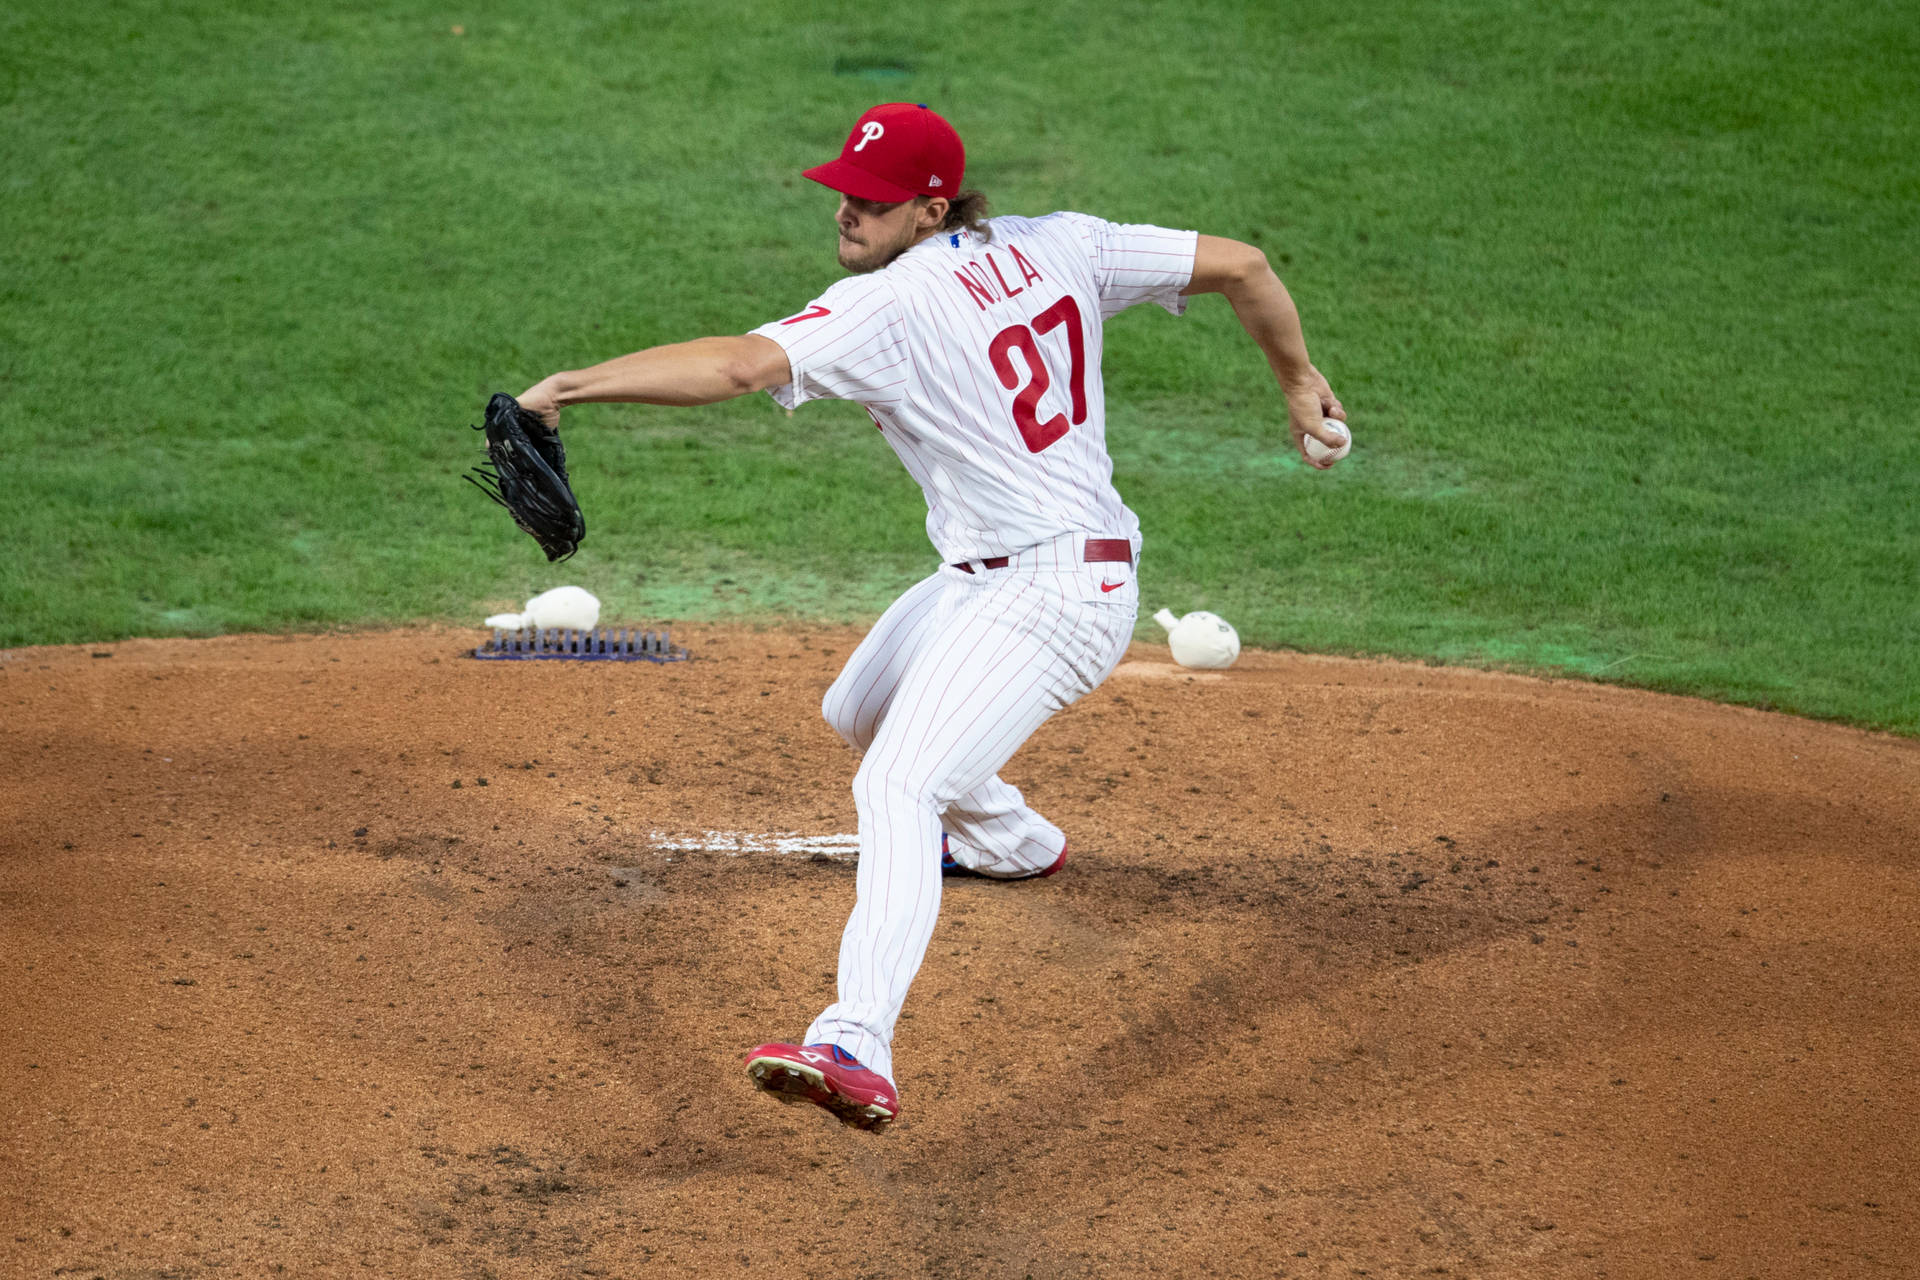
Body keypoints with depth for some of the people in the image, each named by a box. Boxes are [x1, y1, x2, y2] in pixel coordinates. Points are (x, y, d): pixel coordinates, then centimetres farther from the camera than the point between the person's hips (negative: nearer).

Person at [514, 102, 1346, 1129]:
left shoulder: (887, 307, -17)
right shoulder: (1062, 245, 4)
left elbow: (741, 364, -30)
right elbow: (1239, 263, 4)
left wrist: (574, 385, -32)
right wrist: (1297, 379, 17)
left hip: (1049, 594, -10)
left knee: (898, 787, -26)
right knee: (860, 711, 31)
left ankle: (856, 1047, -45)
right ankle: (1013, 843, 58)